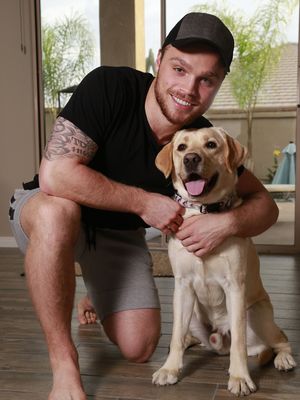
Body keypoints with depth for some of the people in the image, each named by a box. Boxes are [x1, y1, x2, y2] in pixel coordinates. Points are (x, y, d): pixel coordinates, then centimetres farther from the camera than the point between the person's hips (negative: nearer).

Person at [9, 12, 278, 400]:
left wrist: (228, 222, -28)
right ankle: (64, 366, -23)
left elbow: (265, 204, -5)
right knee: (58, 210, -40)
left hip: (120, 233, 4)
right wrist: (144, 202, -29)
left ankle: (99, 299, 27)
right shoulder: (108, 87, -27)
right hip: (46, 213, -3)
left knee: (138, 348, -9)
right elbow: (55, 175, -35)